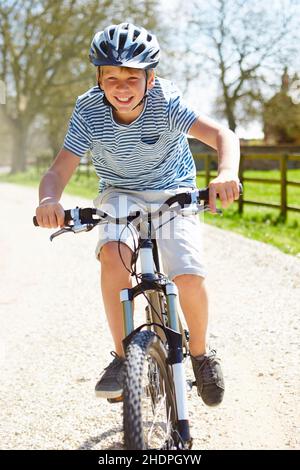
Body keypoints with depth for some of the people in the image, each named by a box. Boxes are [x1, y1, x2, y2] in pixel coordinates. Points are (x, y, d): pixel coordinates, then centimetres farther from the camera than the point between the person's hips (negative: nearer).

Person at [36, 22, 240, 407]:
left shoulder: (165, 102, -24)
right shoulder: (89, 111, -20)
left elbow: (222, 135, -33)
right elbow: (59, 171, -24)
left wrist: (226, 173, -55)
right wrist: (48, 200, -47)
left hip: (172, 192, -1)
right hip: (120, 195, 1)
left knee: (189, 275, -22)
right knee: (113, 251, -32)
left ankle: (201, 353, 9)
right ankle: (122, 355, -16)